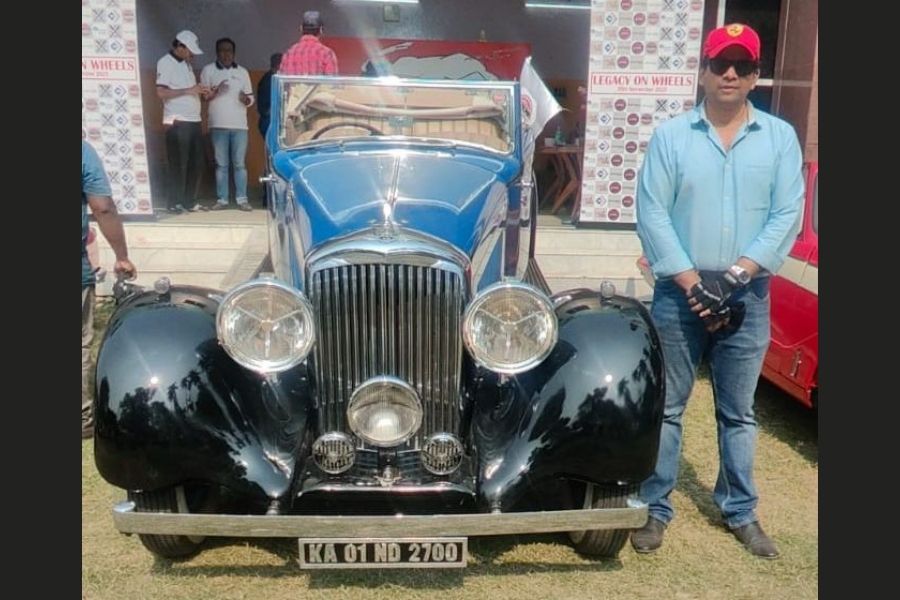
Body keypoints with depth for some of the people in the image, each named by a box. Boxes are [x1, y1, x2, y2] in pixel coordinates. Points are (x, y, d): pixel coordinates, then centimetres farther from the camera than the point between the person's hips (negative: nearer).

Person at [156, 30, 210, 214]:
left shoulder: (186, 64, 19)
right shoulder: (165, 62, -6)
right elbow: (161, 92, -15)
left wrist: (200, 91, 4)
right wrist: (188, 90, -17)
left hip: (194, 121, 8)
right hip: (177, 122, -8)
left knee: (195, 163, 8)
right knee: (178, 165, -4)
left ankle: (189, 201, 17)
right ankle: (175, 203, 3)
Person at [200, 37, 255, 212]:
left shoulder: (243, 72, 12)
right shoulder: (208, 70, 6)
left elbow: (251, 98, 12)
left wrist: (245, 99, -12)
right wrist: (215, 92, -16)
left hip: (240, 125, 1)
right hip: (218, 125, -1)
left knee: (240, 164, 1)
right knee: (221, 164, 2)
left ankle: (242, 199, 3)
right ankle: (222, 199, 6)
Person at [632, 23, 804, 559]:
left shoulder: (780, 137, 5)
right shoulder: (670, 136, 1)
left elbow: (787, 216, -3)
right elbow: (651, 214, -6)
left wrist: (735, 275, -14)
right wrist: (691, 281, -14)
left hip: (749, 296, 1)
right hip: (678, 293, -1)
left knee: (739, 412, 13)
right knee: (666, 408, 7)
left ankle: (741, 512, 28)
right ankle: (655, 509, 20)